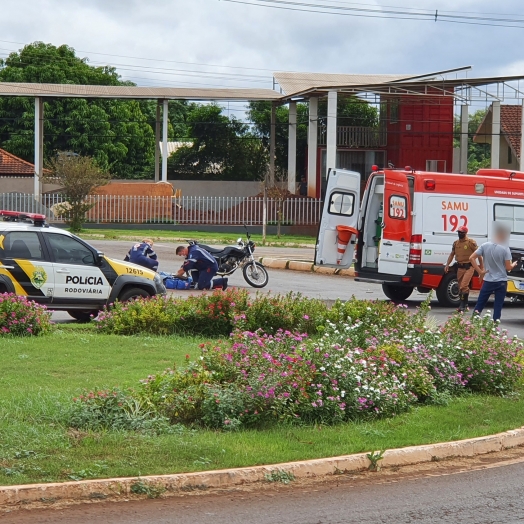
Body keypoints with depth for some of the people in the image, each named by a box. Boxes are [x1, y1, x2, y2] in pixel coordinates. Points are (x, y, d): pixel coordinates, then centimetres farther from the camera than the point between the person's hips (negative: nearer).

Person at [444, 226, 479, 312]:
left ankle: (463, 305, -13)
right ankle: (465, 305, 22)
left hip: (468, 267, -7)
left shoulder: (471, 242, -7)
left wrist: (481, 265, -3)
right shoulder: (456, 243, 11)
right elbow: (452, 254, 18)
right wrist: (447, 265, 9)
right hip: (460, 267, 7)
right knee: (460, 287, 10)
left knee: (464, 286, -17)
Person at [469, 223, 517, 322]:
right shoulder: (505, 249, -12)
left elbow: (472, 258, -4)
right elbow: (508, 267, -10)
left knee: (479, 305, 10)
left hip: (488, 281, 2)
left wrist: (480, 271, 0)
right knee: (498, 307, 4)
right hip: (501, 282, -2)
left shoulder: (485, 246, -3)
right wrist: (513, 264, 12)